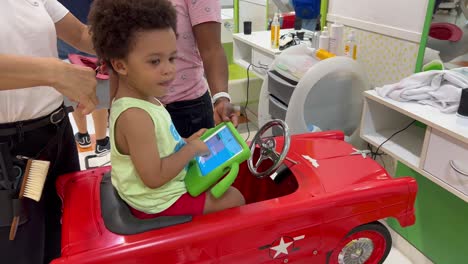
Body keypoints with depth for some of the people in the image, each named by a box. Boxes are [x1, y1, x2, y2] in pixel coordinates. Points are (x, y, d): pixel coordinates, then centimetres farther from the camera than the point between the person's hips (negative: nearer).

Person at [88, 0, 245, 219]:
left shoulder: (143, 99, -2)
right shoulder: (135, 116, -32)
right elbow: (154, 177, -30)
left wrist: (185, 142, 0)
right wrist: (192, 148, -21)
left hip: (163, 191, 10)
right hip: (160, 203, -9)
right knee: (234, 199, 0)